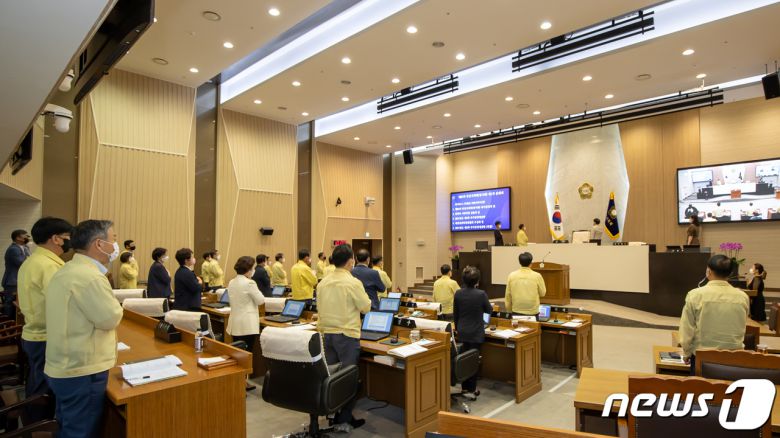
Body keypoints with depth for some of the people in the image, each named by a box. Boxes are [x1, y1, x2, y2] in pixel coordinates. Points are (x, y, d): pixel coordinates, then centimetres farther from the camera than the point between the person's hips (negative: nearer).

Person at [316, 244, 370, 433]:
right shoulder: (353, 283, -16)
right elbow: (366, 307, -7)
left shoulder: (323, 283, 2)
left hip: (326, 333, 6)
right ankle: (344, 419, 10)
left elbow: (319, 308, 13)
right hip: (347, 335, -6)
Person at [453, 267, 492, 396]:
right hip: (476, 333, -4)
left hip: (462, 332, 4)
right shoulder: (481, 294, -18)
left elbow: (455, 314, 5)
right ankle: (471, 390, 14)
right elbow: (489, 310, 0)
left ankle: (464, 387, 25)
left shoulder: (458, 293, -6)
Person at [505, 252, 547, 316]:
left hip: (516, 312, 2)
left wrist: (509, 311, 14)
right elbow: (542, 293, 5)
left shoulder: (512, 276, -4)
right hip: (532, 313, -1)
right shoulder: (537, 276, -8)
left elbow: (508, 295, 3)